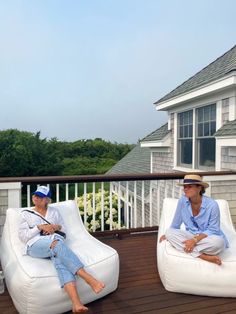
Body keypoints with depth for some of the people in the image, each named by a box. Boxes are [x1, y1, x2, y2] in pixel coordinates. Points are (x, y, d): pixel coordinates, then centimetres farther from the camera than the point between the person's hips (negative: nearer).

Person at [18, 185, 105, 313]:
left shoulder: (54, 211, 22)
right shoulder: (26, 214, 17)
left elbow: (64, 230, 22)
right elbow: (23, 236, 6)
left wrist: (57, 227, -1)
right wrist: (40, 227, -7)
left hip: (56, 242, 2)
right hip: (36, 245, -2)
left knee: (60, 259, -36)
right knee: (57, 244, -38)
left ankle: (76, 303, -54)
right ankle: (88, 278, -47)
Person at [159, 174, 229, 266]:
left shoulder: (212, 205, -20)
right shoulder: (182, 201, -11)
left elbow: (213, 230, -17)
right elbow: (176, 222, 4)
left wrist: (195, 240, -28)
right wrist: (168, 234, 11)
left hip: (208, 237, -4)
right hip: (191, 235, 4)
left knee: (218, 242, -38)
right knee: (169, 232, -24)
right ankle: (203, 256, -29)